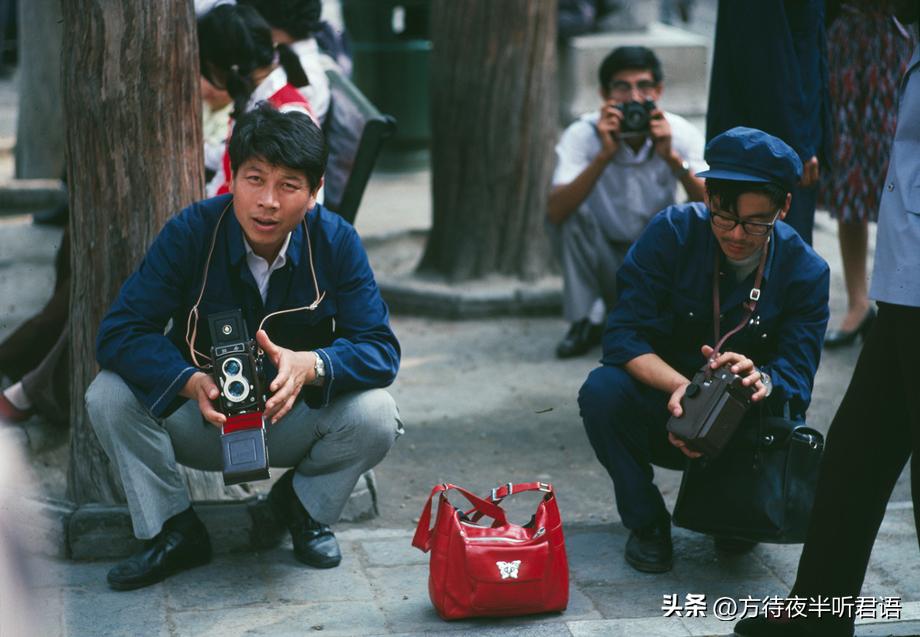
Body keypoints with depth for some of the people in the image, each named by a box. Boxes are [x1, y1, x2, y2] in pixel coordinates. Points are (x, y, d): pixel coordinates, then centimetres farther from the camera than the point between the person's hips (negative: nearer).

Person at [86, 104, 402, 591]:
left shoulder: (336, 241, -15)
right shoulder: (190, 232, -18)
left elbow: (380, 348, -19)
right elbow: (119, 334, -23)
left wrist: (310, 365, -41)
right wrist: (192, 382, -42)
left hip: (296, 420, 1)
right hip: (201, 418, 0)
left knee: (376, 415, -28)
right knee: (109, 395, -26)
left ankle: (303, 505, 6)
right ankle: (173, 530, -3)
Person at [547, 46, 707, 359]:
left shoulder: (681, 134, -14)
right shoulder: (583, 135, -17)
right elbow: (555, 212, -32)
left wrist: (673, 158, -37)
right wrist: (604, 155, -40)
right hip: (604, 259, -1)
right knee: (572, 213, -28)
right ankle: (585, 322, -11)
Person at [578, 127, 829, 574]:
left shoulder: (805, 271, -11)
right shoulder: (672, 232, -15)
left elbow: (797, 377, -17)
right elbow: (623, 336, -20)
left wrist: (760, 381, -43)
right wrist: (680, 385, -40)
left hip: (750, 421, 1)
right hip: (664, 409, 0)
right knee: (603, 390, -32)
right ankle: (646, 522, -7)